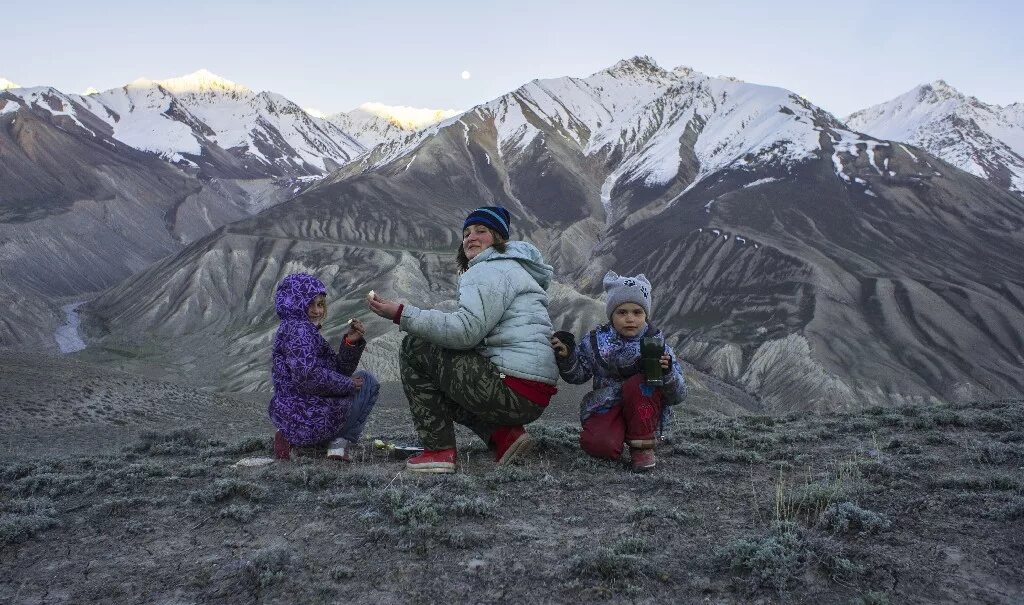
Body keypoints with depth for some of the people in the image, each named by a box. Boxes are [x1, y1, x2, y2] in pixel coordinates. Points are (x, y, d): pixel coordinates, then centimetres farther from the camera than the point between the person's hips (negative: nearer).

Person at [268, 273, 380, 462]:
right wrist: (347, 384, -15)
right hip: (313, 417, -9)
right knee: (367, 381, 10)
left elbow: (338, 369, 16)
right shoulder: (298, 328, -12)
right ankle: (340, 442, 0)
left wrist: (351, 342, 0)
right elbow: (306, 374, -26)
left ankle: (290, 439, 15)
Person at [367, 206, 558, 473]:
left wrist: (401, 314, -16)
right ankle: (503, 435, 10)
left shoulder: (490, 270, -6)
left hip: (514, 393, -10)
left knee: (414, 347, -4)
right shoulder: (511, 268, 27)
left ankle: (439, 450, -5)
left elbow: (466, 330, -20)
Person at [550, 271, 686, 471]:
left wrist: (668, 372, -30)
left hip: (645, 412, 0)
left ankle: (643, 445, -13)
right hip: (607, 408, 0)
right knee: (597, 445, -31)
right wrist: (565, 357, -13)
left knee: (638, 383, -33)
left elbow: (678, 396, -9)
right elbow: (578, 376, 8)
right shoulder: (595, 342, -3)